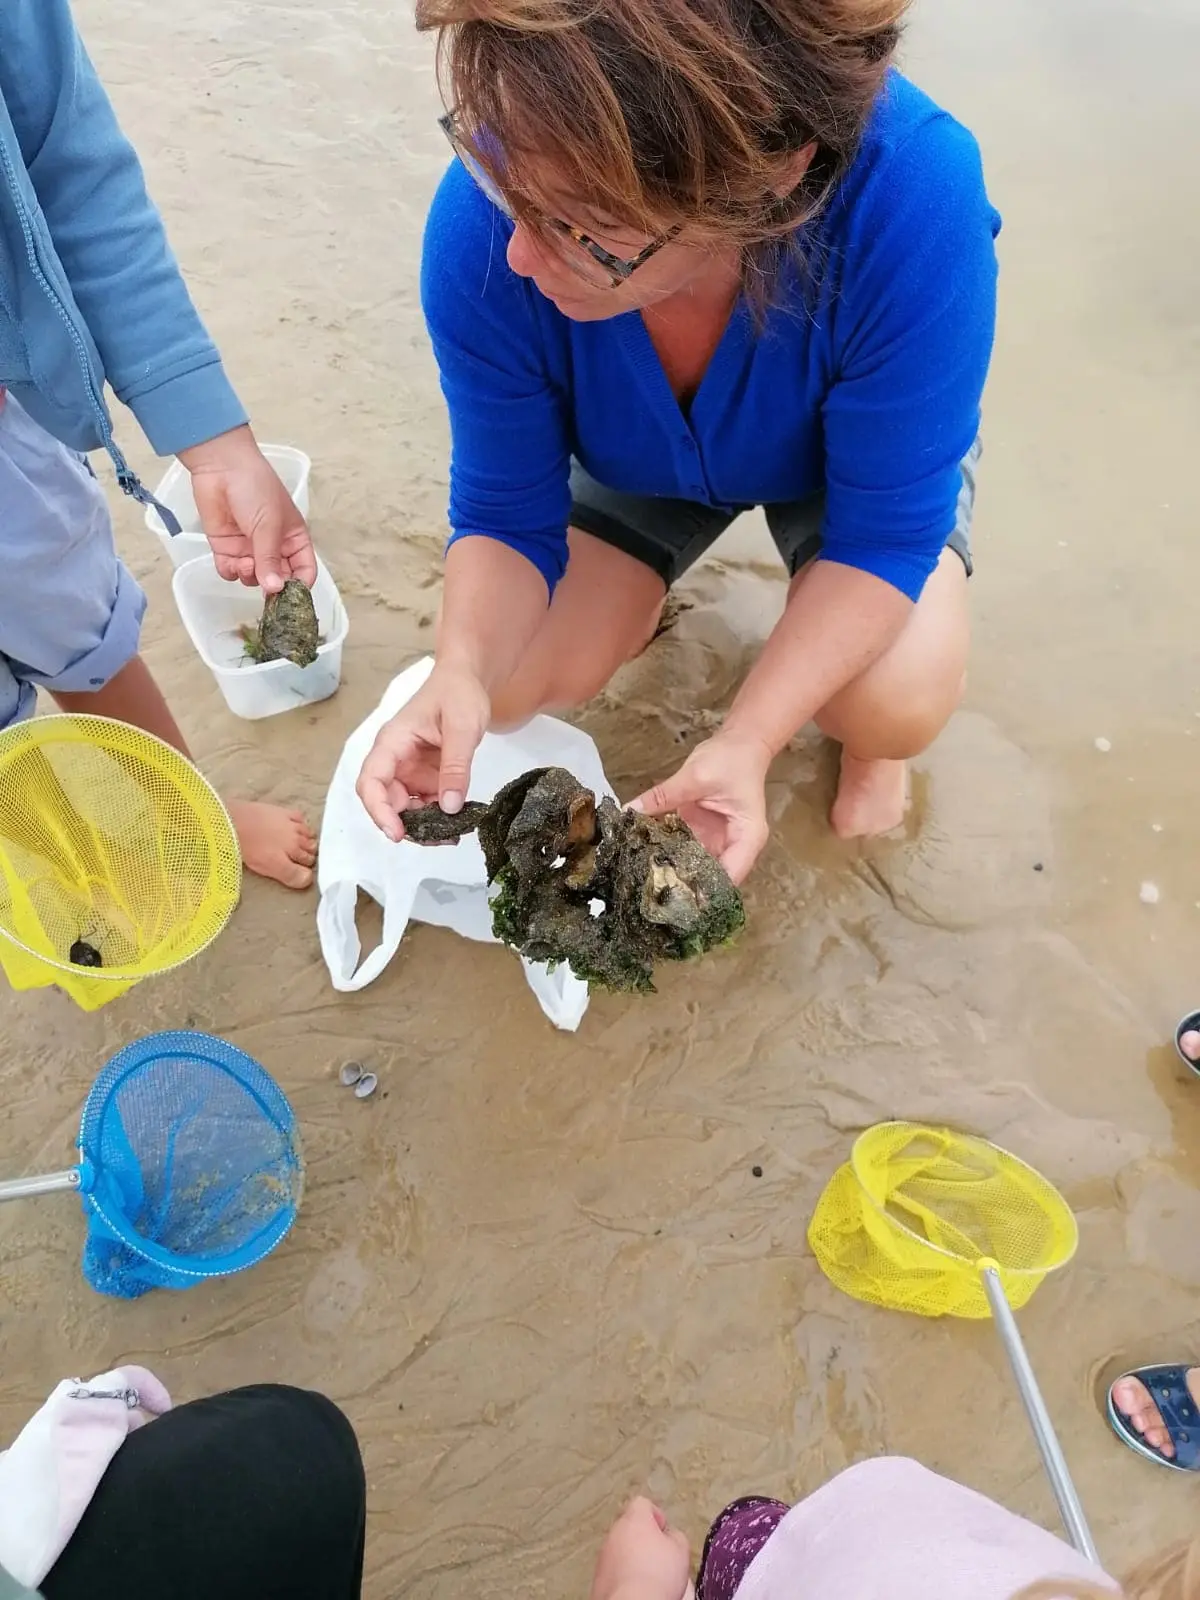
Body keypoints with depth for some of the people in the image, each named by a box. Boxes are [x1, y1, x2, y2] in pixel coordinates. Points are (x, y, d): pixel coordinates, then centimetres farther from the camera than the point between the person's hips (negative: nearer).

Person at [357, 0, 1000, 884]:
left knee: (896, 706, -27)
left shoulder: (911, 199, -41)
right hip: (640, 459, 2)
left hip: (860, 445, -2)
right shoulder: (483, 226, -34)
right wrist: (462, 669, -41)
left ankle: (867, 729, 12)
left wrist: (748, 741, -42)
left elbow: (885, 532, -30)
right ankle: (634, 595, 22)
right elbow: (505, 513, -21)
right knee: (511, 688, -12)